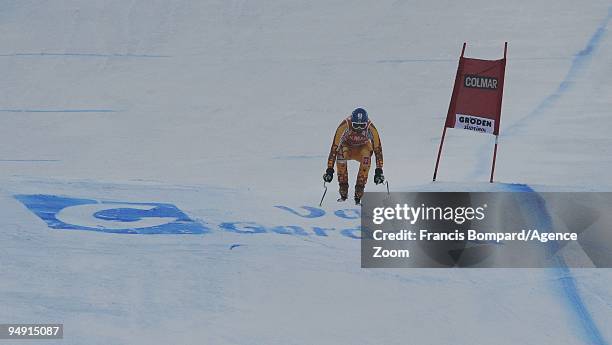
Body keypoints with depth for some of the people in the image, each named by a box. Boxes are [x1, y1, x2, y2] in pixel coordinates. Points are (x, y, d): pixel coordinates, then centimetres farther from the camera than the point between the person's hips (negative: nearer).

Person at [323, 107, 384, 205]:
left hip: (362, 149, 1)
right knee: (341, 153, -35)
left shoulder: (371, 128, -30)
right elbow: (334, 147, -33)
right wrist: (330, 169, -36)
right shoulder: (345, 126, -33)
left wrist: (379, 170, -29)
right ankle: (343, 192, -23)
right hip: (347, 147, 0)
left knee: (366, 159, -33)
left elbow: (377, 149, -25)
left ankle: (358, 195, -23)